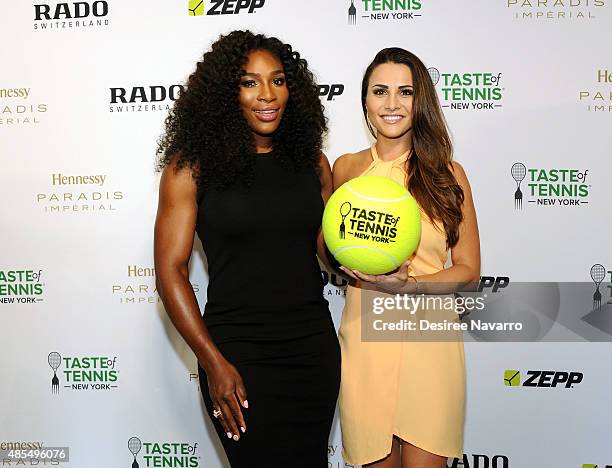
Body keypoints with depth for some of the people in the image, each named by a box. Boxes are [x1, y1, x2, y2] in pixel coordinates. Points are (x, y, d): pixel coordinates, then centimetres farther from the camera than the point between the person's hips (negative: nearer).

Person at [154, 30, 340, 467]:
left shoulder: (312, 161, 4)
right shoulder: (192, 165, -7)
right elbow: (170, 270, -8)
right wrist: (213, 362, -12)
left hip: (314, 345, 4)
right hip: (238, 351, -4)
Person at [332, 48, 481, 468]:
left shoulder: (447, 173, 1)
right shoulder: (346, 169, 6)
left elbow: (468, 268, 2)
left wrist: (408, 285, -15)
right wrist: (349, 265, -7)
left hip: (429, 339, -1)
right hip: (363, 336, 1)